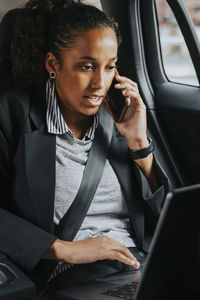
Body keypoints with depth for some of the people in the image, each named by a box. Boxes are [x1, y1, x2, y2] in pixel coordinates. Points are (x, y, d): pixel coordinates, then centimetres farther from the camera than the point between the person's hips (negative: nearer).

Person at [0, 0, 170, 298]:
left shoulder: (119, 117, 15)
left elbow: (162, 214, 15)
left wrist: (139, 143, 3)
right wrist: (64, 249, -15)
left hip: (143, 263, 5)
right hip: (69, 275, -5)